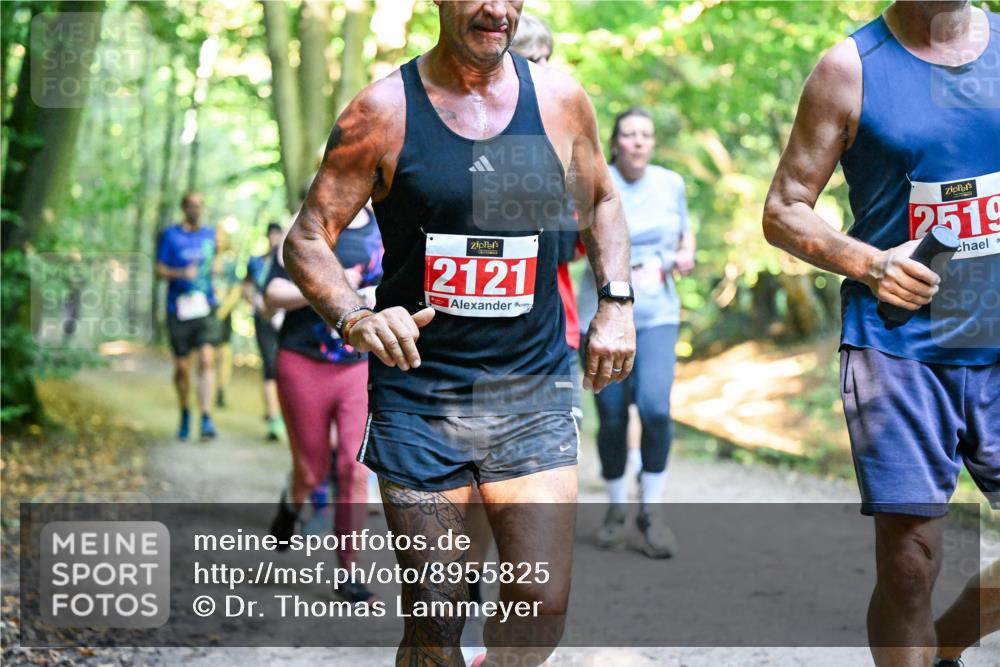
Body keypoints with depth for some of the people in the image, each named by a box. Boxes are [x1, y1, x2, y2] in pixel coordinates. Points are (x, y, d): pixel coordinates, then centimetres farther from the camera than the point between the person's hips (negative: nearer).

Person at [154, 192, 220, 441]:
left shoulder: (210, 234, 11)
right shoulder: (170, 235, 0)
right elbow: (159, 270, -2)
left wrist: (214, 267, 4)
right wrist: (181, 273, -19)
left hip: (205, 308, 1)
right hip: (179, 309, -1)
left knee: (207, 359, -17)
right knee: (182, 367, 7)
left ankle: (206, 419, -20)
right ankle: (184, 414, 29)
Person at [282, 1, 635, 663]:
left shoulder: (559, 98, 3)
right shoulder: (384, 110, -5)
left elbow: (602, 200, 22)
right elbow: (307, 239, -2)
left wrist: (617, 302, 7)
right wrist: (355, 319, -21)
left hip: (534, 395, 2)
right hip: (417, 400, -2)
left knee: (542, 609, -3)